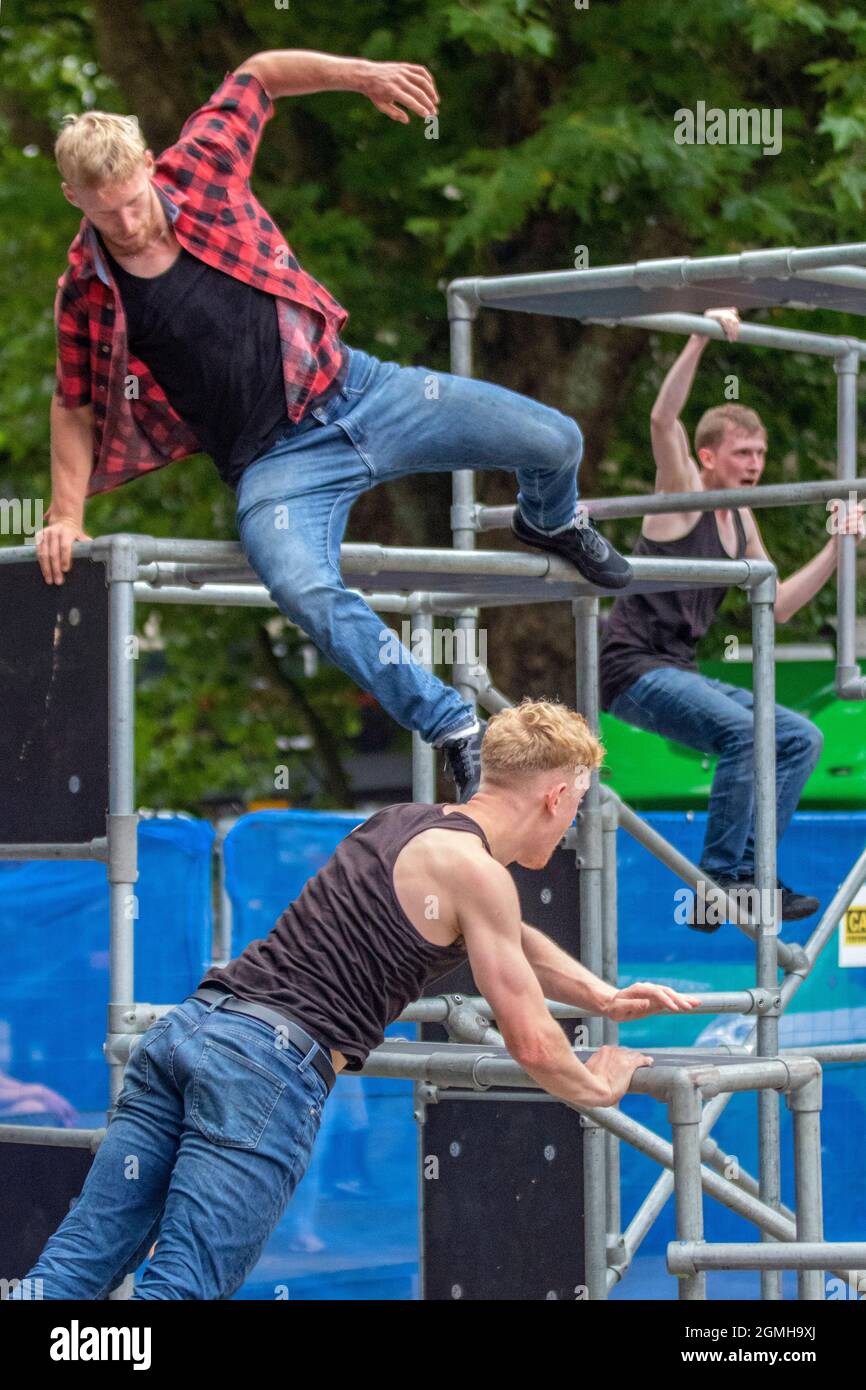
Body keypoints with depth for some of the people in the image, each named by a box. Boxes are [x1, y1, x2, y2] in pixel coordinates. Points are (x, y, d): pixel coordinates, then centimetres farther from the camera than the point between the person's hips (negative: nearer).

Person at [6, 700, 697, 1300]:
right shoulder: (476, 869, -3)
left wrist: (602, 996, 48)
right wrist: (594, 1085, 21)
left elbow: (509, 939, 43)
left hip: (187, 1028, 8)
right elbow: (530, 1042, 3)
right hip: (272, 1066, -8)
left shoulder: (404, 823, 24)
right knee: (179, 1287, -10)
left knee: (78, 1265, 3)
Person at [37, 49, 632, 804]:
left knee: (555, 440, 0)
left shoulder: (197, 171, -8)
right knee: (308, 593, -34)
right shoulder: (84, 295, -10)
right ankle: (457, 730, -20)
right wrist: (66, 515, -1)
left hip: (352, 389, 3)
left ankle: (550, 521, 40)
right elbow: (75, 404, 5)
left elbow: (258, 75, 7)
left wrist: (360, 74, -1)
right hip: (274, 465, -3)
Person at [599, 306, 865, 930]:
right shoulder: (684, 494, -7)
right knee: (743, 729, -30)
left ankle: (746, 871, 3)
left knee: (801, 738, 6)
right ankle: (717, 886, -22)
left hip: (680, 674, 9)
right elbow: (663, 420, -26)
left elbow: (779, 605, 18)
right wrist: (701, 341, -33)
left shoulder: (742, 523, 15)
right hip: (634, 669, -9)